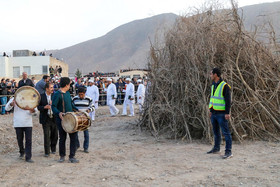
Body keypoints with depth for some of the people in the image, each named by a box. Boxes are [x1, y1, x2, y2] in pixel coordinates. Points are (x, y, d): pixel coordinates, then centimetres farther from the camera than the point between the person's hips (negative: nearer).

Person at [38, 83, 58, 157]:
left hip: (54, 118, 3)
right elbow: (38, 107, -3)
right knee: (46, 135, -2)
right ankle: (47, 152, 9)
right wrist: (44, 107, -20)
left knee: (55, 135, 8)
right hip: (46, 119, -2)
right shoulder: (41, 96, -2)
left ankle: (53, 149, 29)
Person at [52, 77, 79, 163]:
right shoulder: (57, 94, -12)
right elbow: (53, 106, -18)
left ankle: (72, 157, 8)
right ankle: (62, 156, 21)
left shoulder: (68, 93, 12)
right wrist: (58, 113, -34)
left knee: (73, 136, 1)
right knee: (62, 138, 5)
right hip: (62, 119, -6)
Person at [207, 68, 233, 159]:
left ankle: (228, 151, -3)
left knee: (226, 132, -6)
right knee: (216, 132, 16)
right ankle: (216, 148, 28)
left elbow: (228, 100, -15)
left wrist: (227, 113, -19)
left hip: (221, 114, -8)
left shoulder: (225, 86, -13)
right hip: (214, 113, 8)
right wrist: (211, 110, 18)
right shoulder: (213, 86, 13)